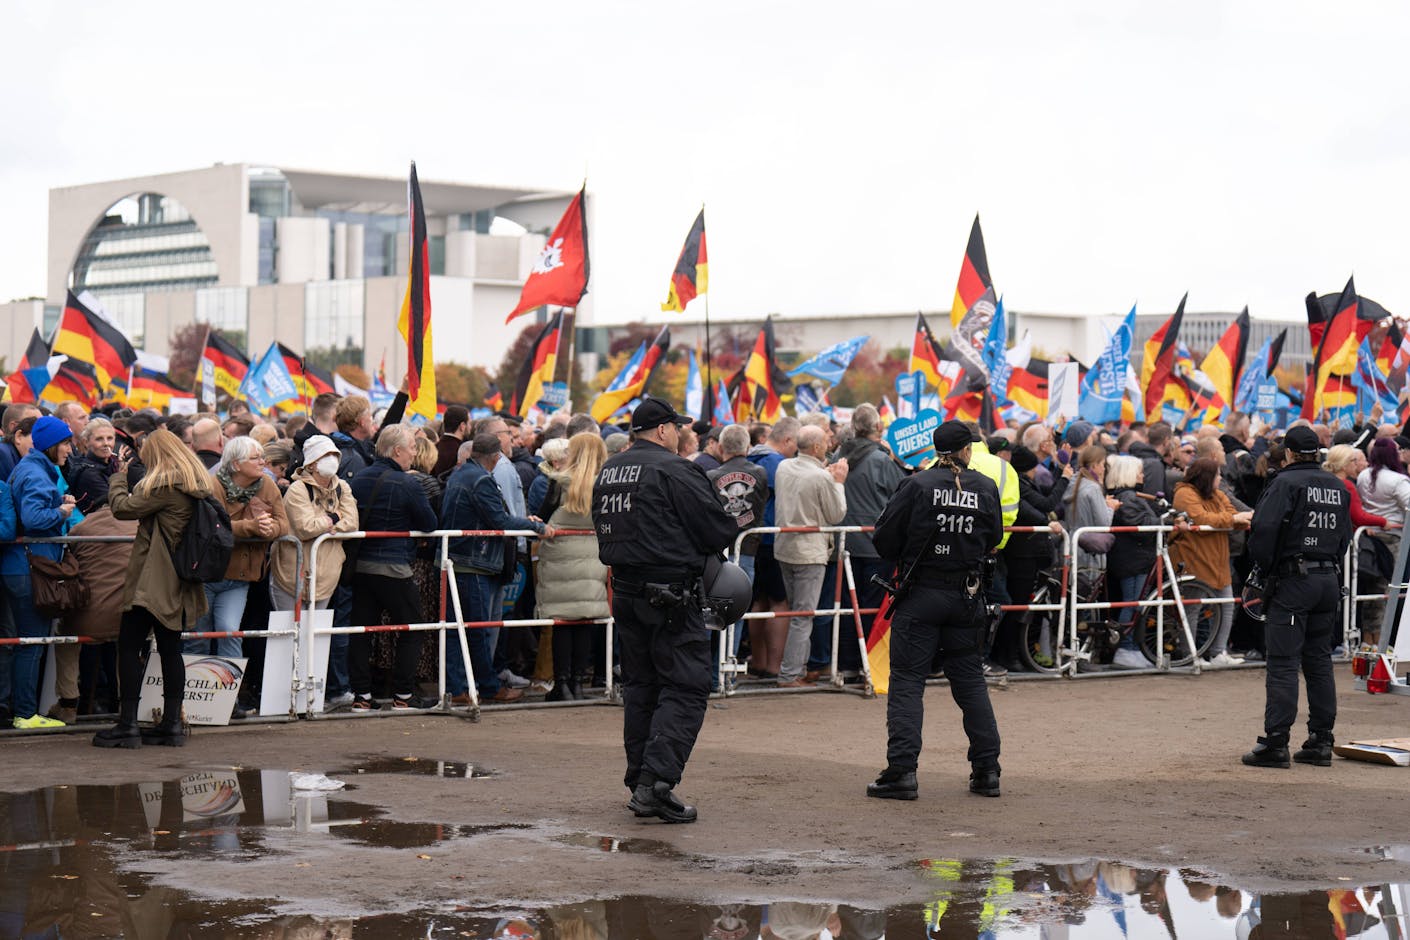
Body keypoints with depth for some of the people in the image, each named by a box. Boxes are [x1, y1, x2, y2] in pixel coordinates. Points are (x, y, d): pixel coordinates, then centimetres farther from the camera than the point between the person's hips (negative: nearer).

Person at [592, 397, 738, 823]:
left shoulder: (608, 472, 12)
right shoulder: (674, 470, -13)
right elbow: (719, 531, -12)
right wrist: (733, 526, 10)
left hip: (625, 592, 8)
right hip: (670, 594, -8)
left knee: (640, 687, 15)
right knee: (685, 687, -5)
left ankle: (640, 784, 17)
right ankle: (658, 777, -17)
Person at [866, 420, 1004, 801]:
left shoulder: (916, 486, -8)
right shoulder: (986, 488, 1)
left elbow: (883, 540, -5)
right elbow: (993, 541, 10)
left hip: (920, 594, -3)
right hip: (967, 598, 3)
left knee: (907, 682, 0)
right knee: (971, 682, 13)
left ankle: (902, 770, -7)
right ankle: (987, 770, 14)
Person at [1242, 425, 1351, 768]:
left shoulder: (1286, 482, -9)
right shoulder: (1337, 487, 13)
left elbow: (1264, 528, -19)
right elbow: (1344, 537, 18)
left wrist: (1264, 567, -5)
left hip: (1294, 581, -7)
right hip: (1329, 580, 7)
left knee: (1283, 662, -6)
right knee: (1319, 661, 12)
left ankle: (1275, 743, -9)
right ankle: (1320, 742, 13)